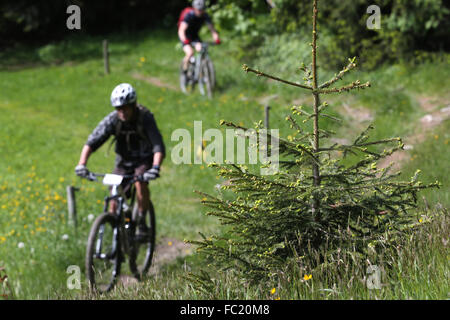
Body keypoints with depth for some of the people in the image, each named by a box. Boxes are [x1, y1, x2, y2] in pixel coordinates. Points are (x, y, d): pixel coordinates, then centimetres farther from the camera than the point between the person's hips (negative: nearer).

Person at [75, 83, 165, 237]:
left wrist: (155, 167, -53)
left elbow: (158, 146, -36)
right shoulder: (112, 120, -19)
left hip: (144, 160, -3)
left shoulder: (145, 118, -26)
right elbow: (92, 142, -24)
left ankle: (142, 223, -14)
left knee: (140, 182, -32)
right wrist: (81, 164, -39)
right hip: (123, 161, 3)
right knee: (114, 198, -8)